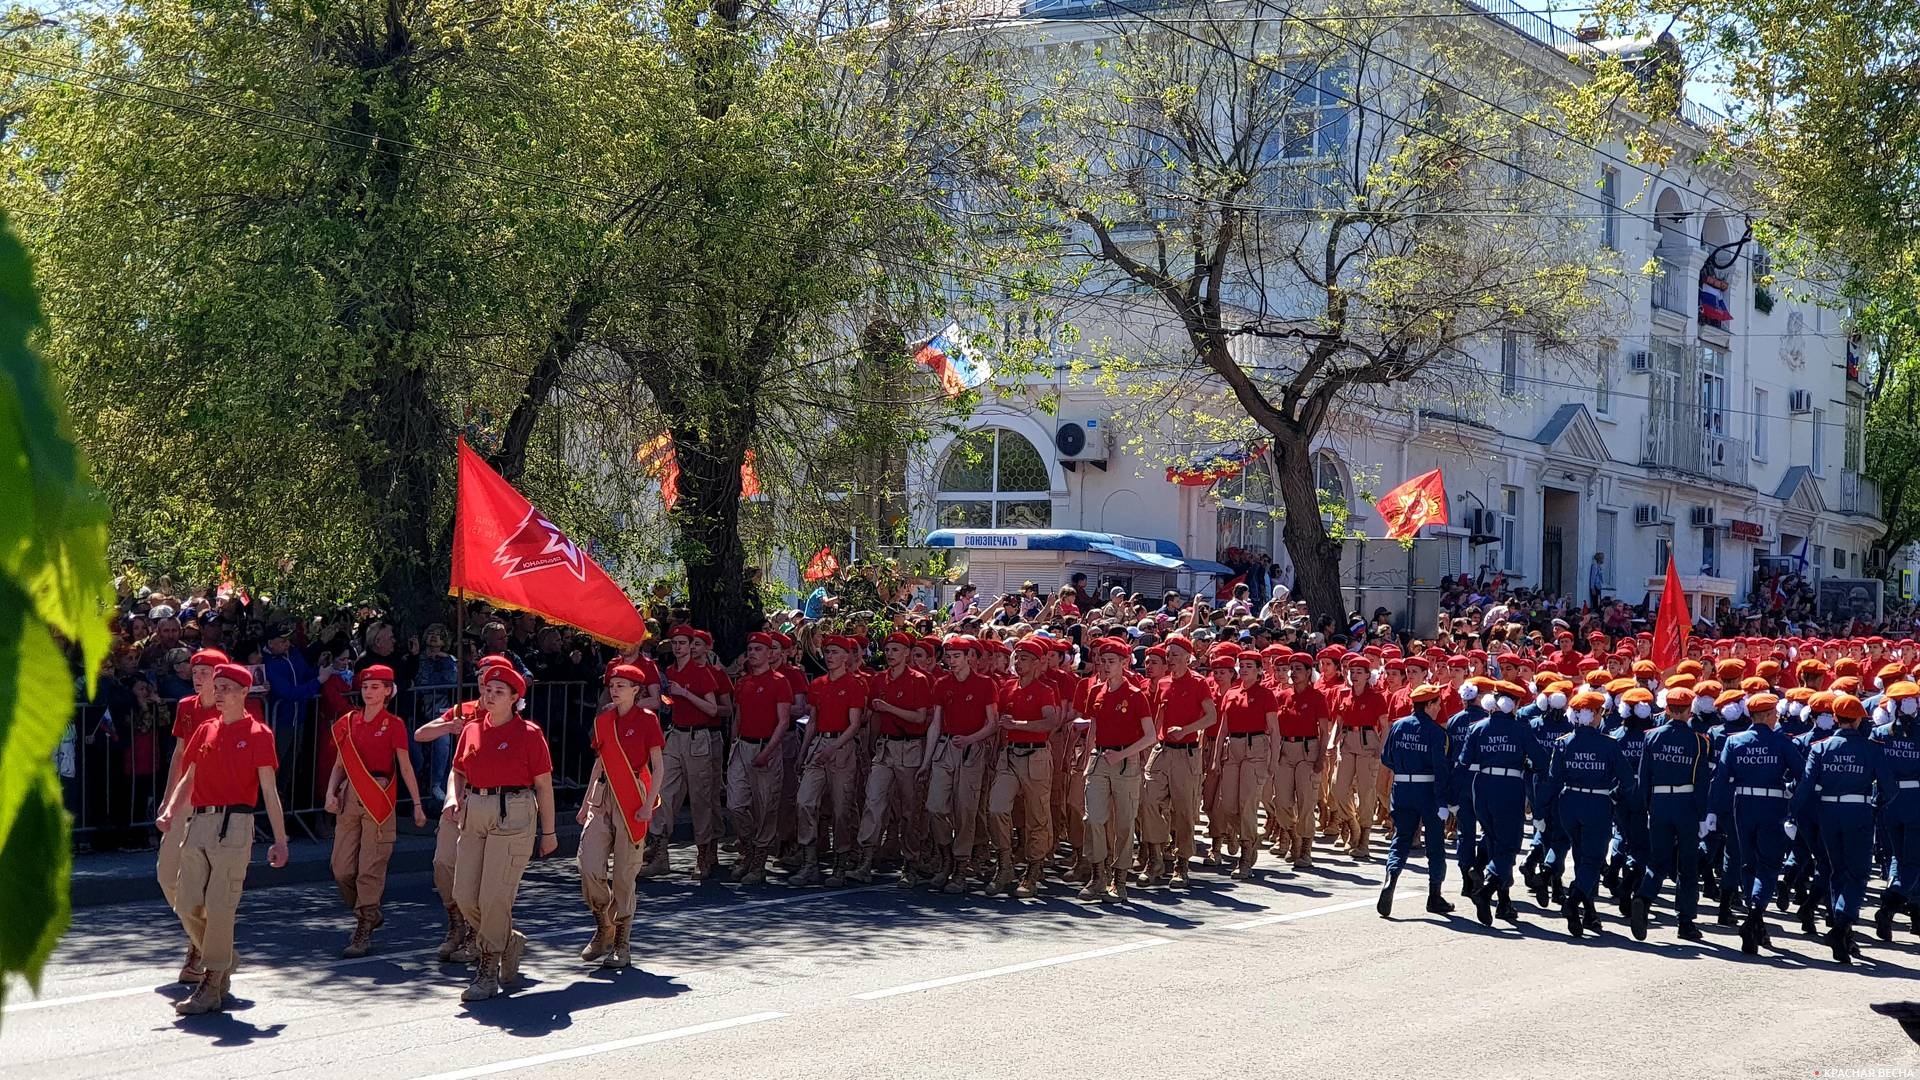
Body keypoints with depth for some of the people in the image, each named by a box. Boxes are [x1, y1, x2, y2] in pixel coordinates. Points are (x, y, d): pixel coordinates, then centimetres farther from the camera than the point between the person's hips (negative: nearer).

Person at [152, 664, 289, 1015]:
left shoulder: (257, 734, 0)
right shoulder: (206, 731, 16)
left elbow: (269, 791, -2)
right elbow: (188, 779, 20)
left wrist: (280, 840, -5)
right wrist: (170, 811, 2)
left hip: (234, 824, -6)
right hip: (198, 823, 6)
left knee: (219, 906, -9)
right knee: (187, 904, 3)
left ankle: (212, 989, -4)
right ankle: (224, 960, 24)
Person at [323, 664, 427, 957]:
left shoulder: (394, 725, -1)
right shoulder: (348, 722, 11)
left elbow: (405, 768, 1)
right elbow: (340, 764, 14)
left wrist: (417, 805, -1)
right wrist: (331, 793, -1)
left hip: (379, 798, -5)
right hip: (350, 797, 5)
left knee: (371, 868, -6)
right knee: (342, 868, 2)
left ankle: (363, 934, -2)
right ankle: (369, 914, 25)